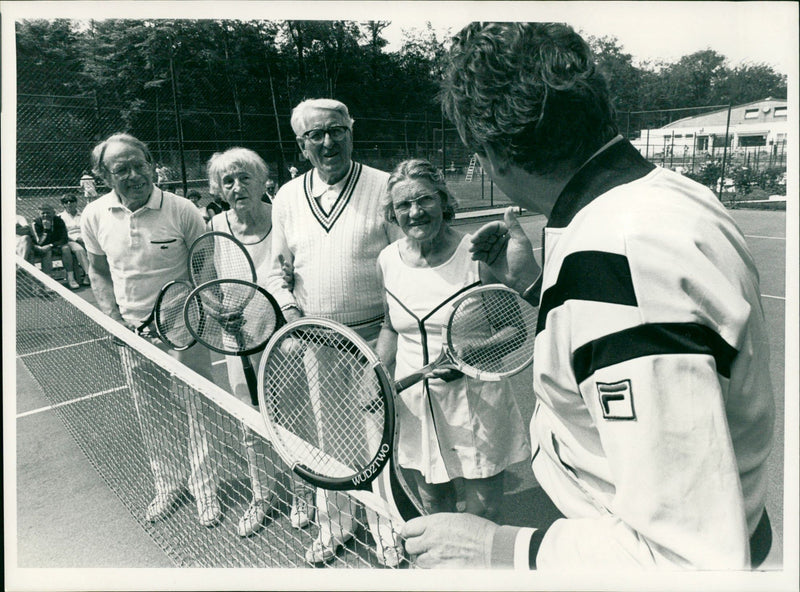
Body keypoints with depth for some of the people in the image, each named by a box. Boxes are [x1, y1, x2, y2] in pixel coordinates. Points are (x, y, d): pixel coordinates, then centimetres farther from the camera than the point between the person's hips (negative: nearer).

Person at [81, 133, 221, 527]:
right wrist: (113, 317, -1)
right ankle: (167, 484, 37)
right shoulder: (95, 216, -3)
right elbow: (98, 271, 12)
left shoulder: (182, 210, -14)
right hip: (133, 333, 4)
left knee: (195, 412, 5)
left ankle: (204, 487, 25)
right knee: (150, 418, 16)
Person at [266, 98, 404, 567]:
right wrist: (290, 309, -3)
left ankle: (387, 531, 29)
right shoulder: (287, 198, 6)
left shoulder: (383, 188, -5)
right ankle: (334, 526, 36)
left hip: (373, 340, -3)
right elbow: (278, 269, 15)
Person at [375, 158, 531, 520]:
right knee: (432, 507, 19)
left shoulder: (477, 255, -13)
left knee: (483, 513, 9)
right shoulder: (388, 260, 1)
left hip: (476, 401, -3)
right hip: (414, 405, 4)